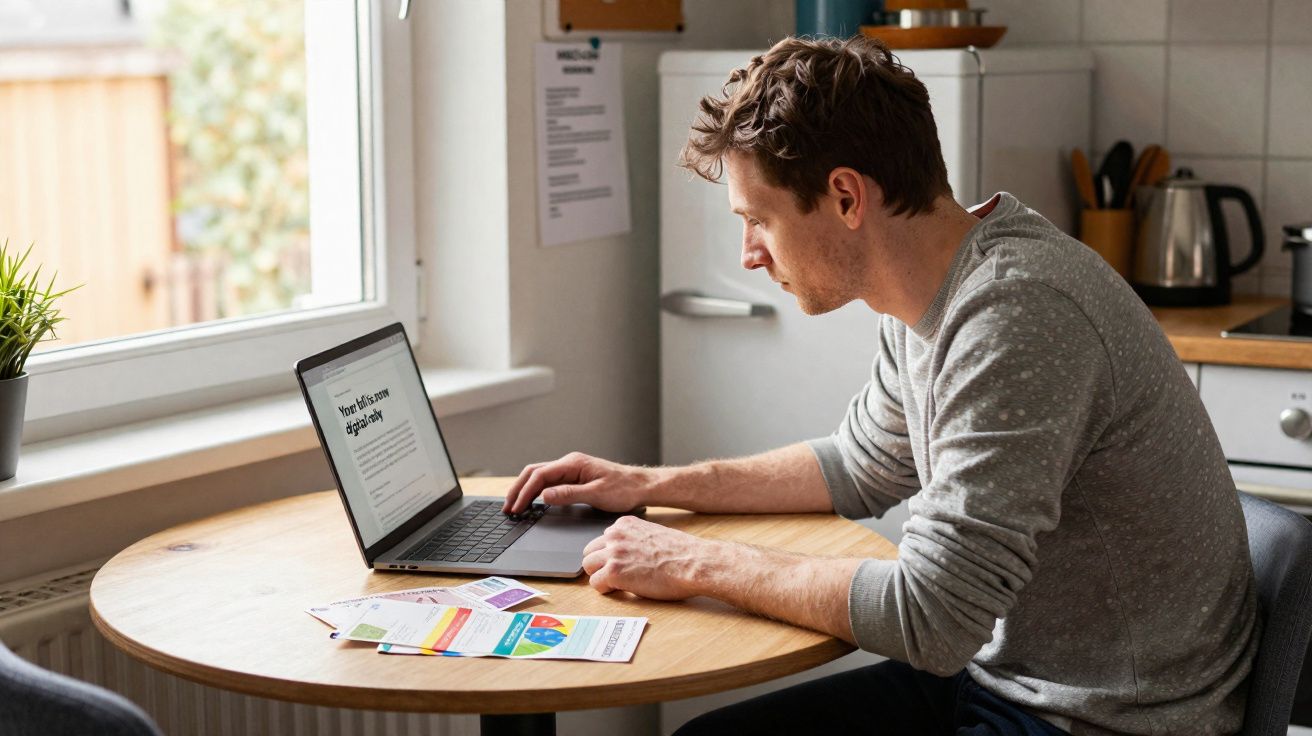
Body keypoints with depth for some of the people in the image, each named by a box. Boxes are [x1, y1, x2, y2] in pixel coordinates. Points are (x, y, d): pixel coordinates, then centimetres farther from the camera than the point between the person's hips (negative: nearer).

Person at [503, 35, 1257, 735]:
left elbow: (929, 616, -29)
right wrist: (650, 486, 14)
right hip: (996, 668, 8)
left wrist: (699, 564, -18)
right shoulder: (928, 301, 2)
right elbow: (863, 467, 20)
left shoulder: (1018, 317, -27)